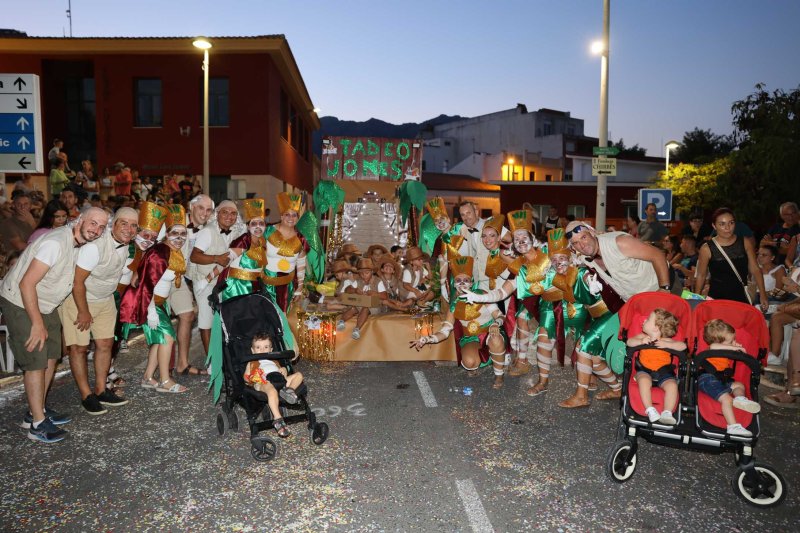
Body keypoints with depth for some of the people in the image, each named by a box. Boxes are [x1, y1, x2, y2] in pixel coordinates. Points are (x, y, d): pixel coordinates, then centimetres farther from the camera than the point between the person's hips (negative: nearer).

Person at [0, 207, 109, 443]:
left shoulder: (79, 244, 0)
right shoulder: (56, 243, -27)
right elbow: (26, 284, -28)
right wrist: (37, 323, -24)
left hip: (45, 305, 9)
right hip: (20, 303, -9)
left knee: (51, 356, 11)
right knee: (36, 362, -7)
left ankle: (37, 410, 25)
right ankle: (37, 424, 2)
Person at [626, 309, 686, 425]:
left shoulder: (666, 341, 4)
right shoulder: (643, 337, 10)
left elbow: (683, 346, -6)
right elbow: (629, 342, -1)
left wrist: (666, 344, -19)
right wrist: (641, 341, -19)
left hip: (663, 373, 0)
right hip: (644, 371, 0)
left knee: (672, 384, -29)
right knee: (644, 380, -33)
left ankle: (667, 413, -27)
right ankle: (650, 410, -30)